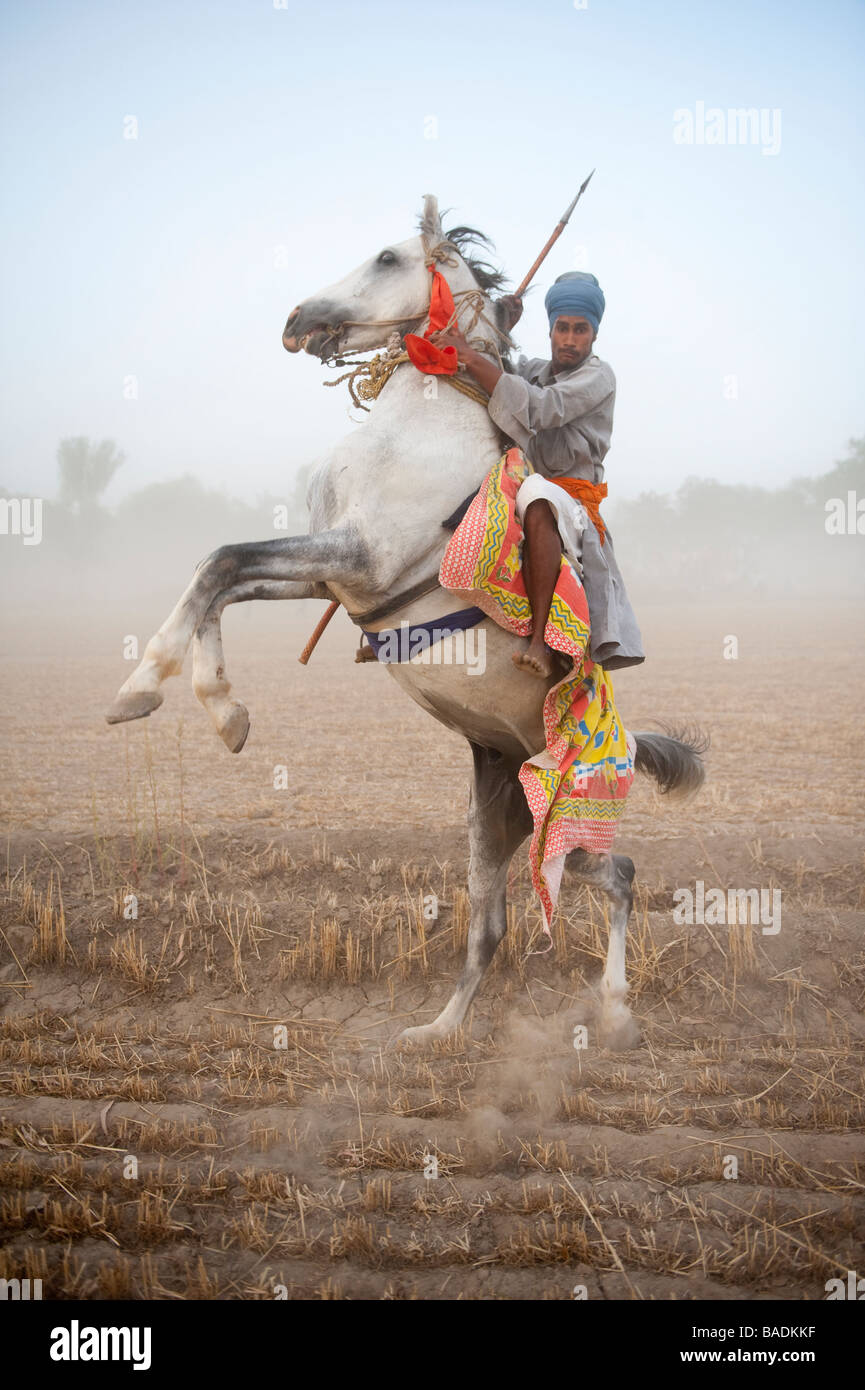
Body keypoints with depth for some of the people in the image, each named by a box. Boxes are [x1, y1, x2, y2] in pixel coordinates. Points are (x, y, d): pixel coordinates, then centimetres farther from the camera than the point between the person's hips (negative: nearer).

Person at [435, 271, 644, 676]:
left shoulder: (598, 376, -2)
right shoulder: (535, 370, 20)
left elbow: (540, 409, -18)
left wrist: (470, 356, -19)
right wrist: (502, 329, 12)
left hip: (576, 504, -8)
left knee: (536, 495, -42)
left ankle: (541, 641, -49)